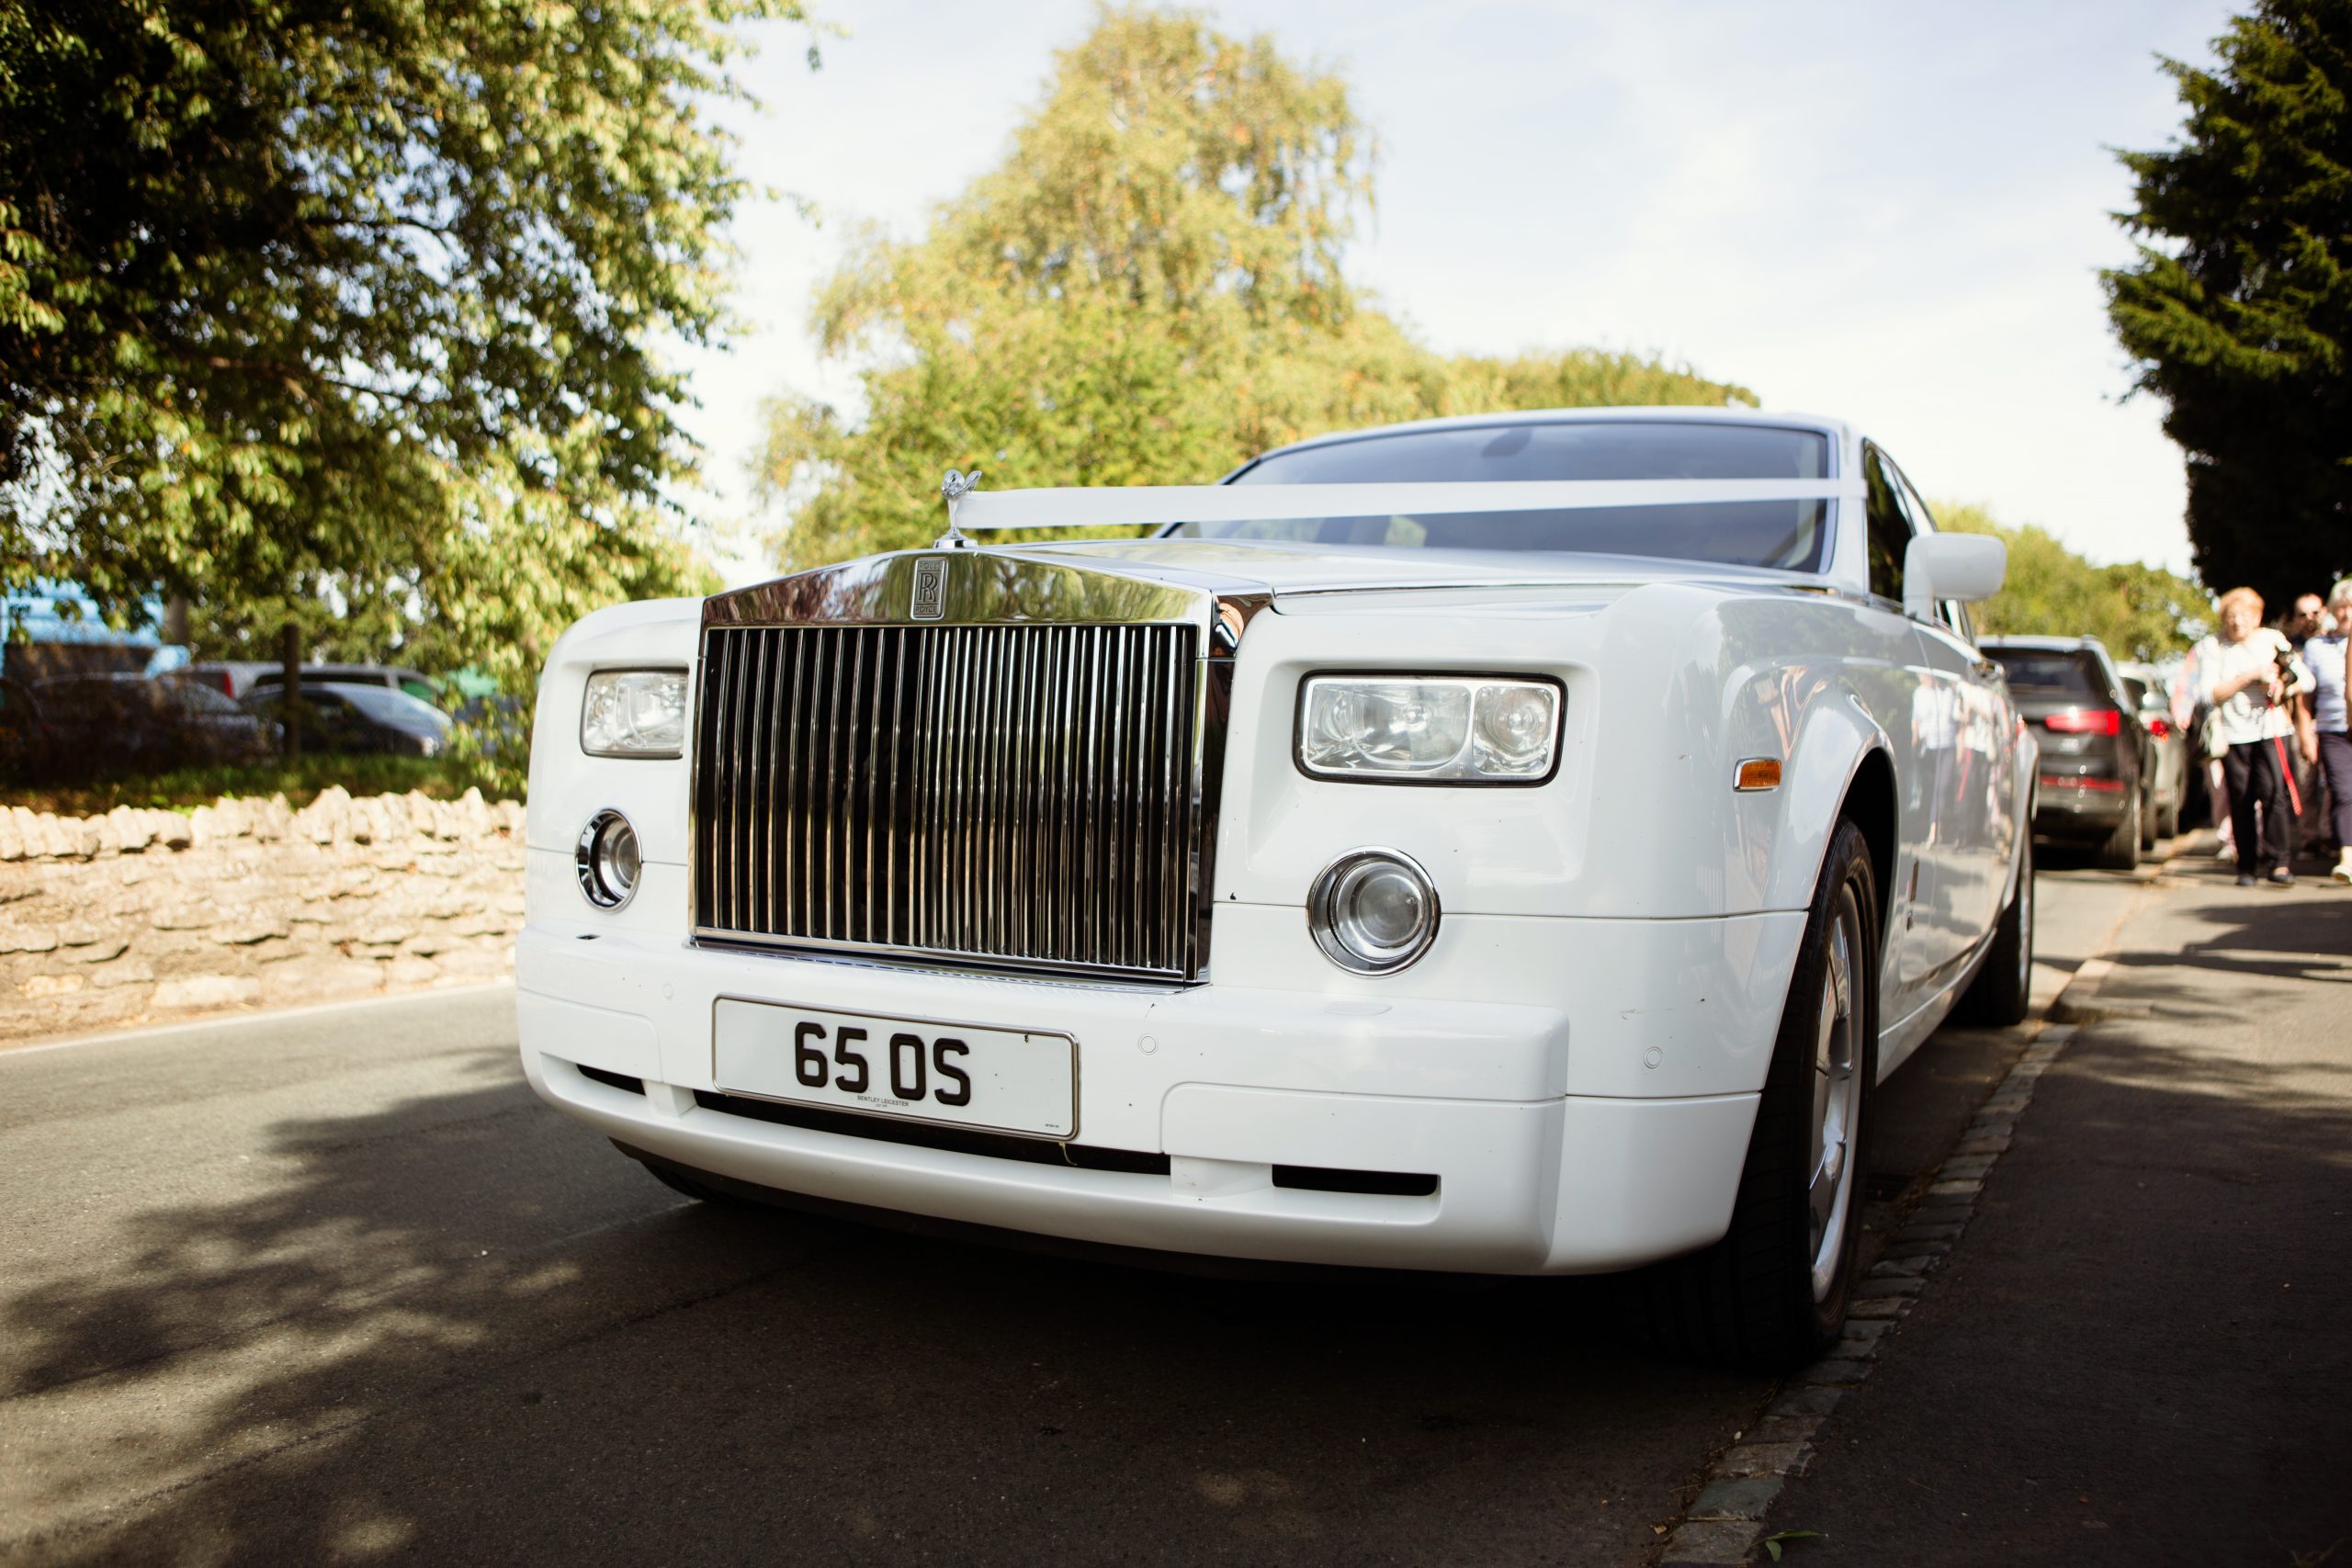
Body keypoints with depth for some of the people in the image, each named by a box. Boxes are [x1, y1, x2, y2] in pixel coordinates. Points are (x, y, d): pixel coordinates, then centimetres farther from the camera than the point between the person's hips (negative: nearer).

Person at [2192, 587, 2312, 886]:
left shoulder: (2273, 640, 8)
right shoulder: (2211, 647, 2)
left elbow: (2306, 679, 9)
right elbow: (2209, 693, -8)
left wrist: (2283, 687, -12)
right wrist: (2251, 676, -14)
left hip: (2271, 729, 0)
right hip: (2233, 734, 0)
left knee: (2274, 792, -14)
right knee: (2242, 802, 0)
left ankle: (2280, 862, -11)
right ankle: (2248, 866, 10)